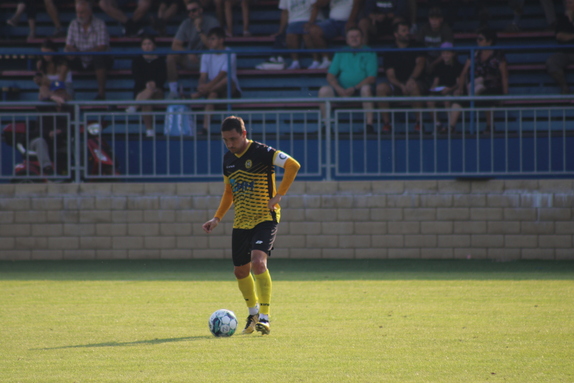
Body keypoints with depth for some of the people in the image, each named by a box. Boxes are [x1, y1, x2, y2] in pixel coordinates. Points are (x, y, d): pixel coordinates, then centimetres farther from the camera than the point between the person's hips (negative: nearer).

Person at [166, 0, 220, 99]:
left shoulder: (212, 22, -9)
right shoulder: (186, 24, 1)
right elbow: (175, 45, -4)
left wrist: (199, 30, -23)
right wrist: (189, 54, -21)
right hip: (191, 58, 3)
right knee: (171, 56, -22)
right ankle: (173, 90, -21)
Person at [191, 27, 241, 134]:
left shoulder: (230, 54, -8)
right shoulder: (206, 55, 8)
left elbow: (222, 74, -20)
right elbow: (203, 76, -1)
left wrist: (209, 86, -34)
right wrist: (202, 86, -25)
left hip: (231, 90, -3)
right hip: (213, 88, 3)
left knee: (227, 79, -36)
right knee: (212, 94, -34)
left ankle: (199, 94, -38)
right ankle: (206, 128, -47)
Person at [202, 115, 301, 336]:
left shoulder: (261, 152, -13)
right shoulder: (228, 159, 9)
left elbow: (293, 165, -20)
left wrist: (278, 195, -21)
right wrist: (217, 218, 13)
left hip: (265, 218, -7)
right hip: (241, 222, 7)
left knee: (258, 262, -26)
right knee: (240, 271, 11)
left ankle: (264, 318, -23)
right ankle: (253, 313, 35)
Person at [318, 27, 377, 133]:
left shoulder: (369, 53, 5)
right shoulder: (340, 54, 15)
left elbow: (372, 78, -7)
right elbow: (330, 76, 8)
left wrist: (354, 89, -19)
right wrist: (339, 89, -12)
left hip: (360, 88, -3)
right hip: (342, 89, 3)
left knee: (366, 89, -37)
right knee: (324, 90, -24)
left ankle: (369, 123, -39)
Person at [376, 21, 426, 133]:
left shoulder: (416, 47, 9)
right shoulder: (389, 53, 7)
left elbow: (420, 63, -7)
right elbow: (390, 76, -2)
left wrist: (411, 79, -26)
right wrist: (401, 86, -22)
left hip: (417, 82, -1)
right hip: (396, 85, 1)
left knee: (413, 85, -38)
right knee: (381, 87, -29)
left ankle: (419, 121, -29)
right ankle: (386, 122, -23)